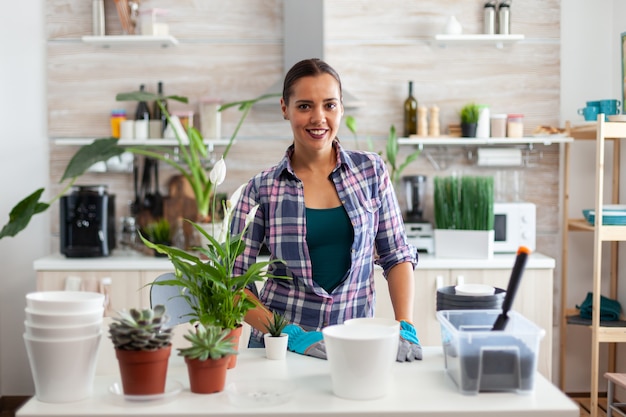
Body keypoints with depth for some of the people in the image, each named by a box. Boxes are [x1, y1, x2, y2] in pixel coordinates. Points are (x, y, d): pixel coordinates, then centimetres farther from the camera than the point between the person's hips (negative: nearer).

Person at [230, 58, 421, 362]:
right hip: (280, 344, -1)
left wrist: (405, 328, -6)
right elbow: (233, 281, -2)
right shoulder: (261, 189, -1)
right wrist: (293, 336, -13)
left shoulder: (371, 170, 4)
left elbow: (397, 255, 7)